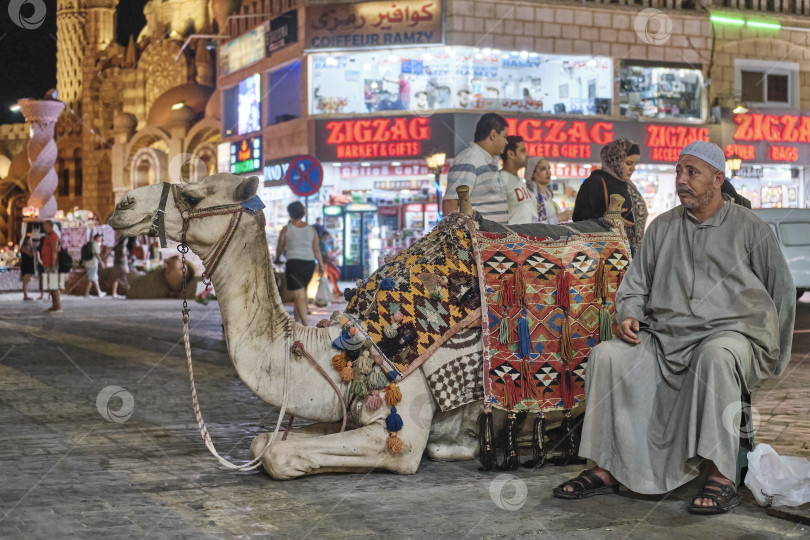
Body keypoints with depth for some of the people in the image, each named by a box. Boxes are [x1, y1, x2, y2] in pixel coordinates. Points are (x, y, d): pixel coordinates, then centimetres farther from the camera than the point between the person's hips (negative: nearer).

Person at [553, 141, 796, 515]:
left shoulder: (750, 229, 7)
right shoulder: (662, 227, 17)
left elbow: (782, 294, 12)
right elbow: (635, 283, 21)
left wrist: (772, 360, 10)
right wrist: (628, 315, -1)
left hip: (732, 333, -4)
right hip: (666, 337, 4)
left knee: (716, 354, -40)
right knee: (607, 355, -20)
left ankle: (722, 477, -38)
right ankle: (605, 470, -18)